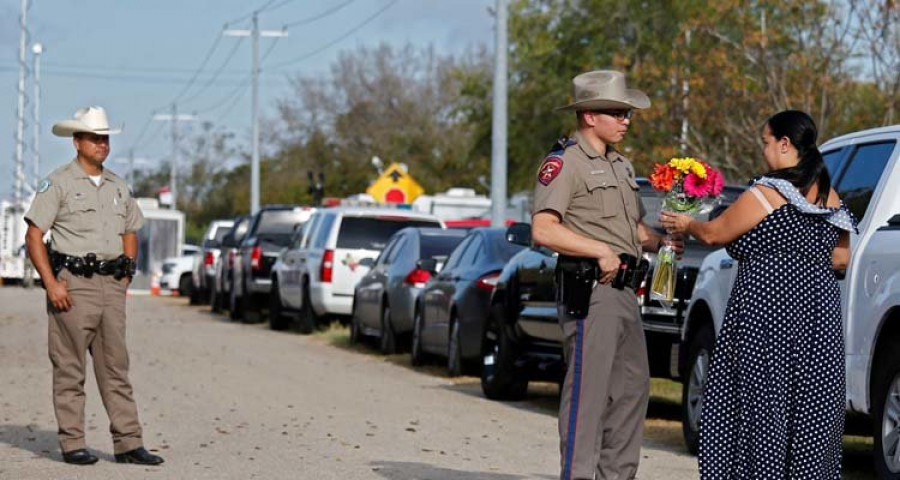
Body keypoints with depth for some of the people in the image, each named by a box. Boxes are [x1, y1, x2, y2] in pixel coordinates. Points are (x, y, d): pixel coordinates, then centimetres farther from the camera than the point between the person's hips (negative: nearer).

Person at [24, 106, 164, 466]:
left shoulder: (118, 187, 14)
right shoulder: (58, 183, -4)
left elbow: (130, 232, 25)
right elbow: (33, 236, -7)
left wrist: (126, 275, 11)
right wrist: (51, 283, -14)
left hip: (111, 287, 6)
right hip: (72, 286, -6)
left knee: (116, 368, 5)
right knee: (69, 369, -1)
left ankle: (128, 443, 6)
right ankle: (72, 444, 3)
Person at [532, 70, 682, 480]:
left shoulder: (621, 166, 22)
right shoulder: (565, 162, -7)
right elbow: (543, 230, -17)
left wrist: (665, 241, 9)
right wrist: (601, 252, -20)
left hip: (623, 292, 9)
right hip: (589, 292, -9)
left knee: (632, 385, 11)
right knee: (588, 389, -10)